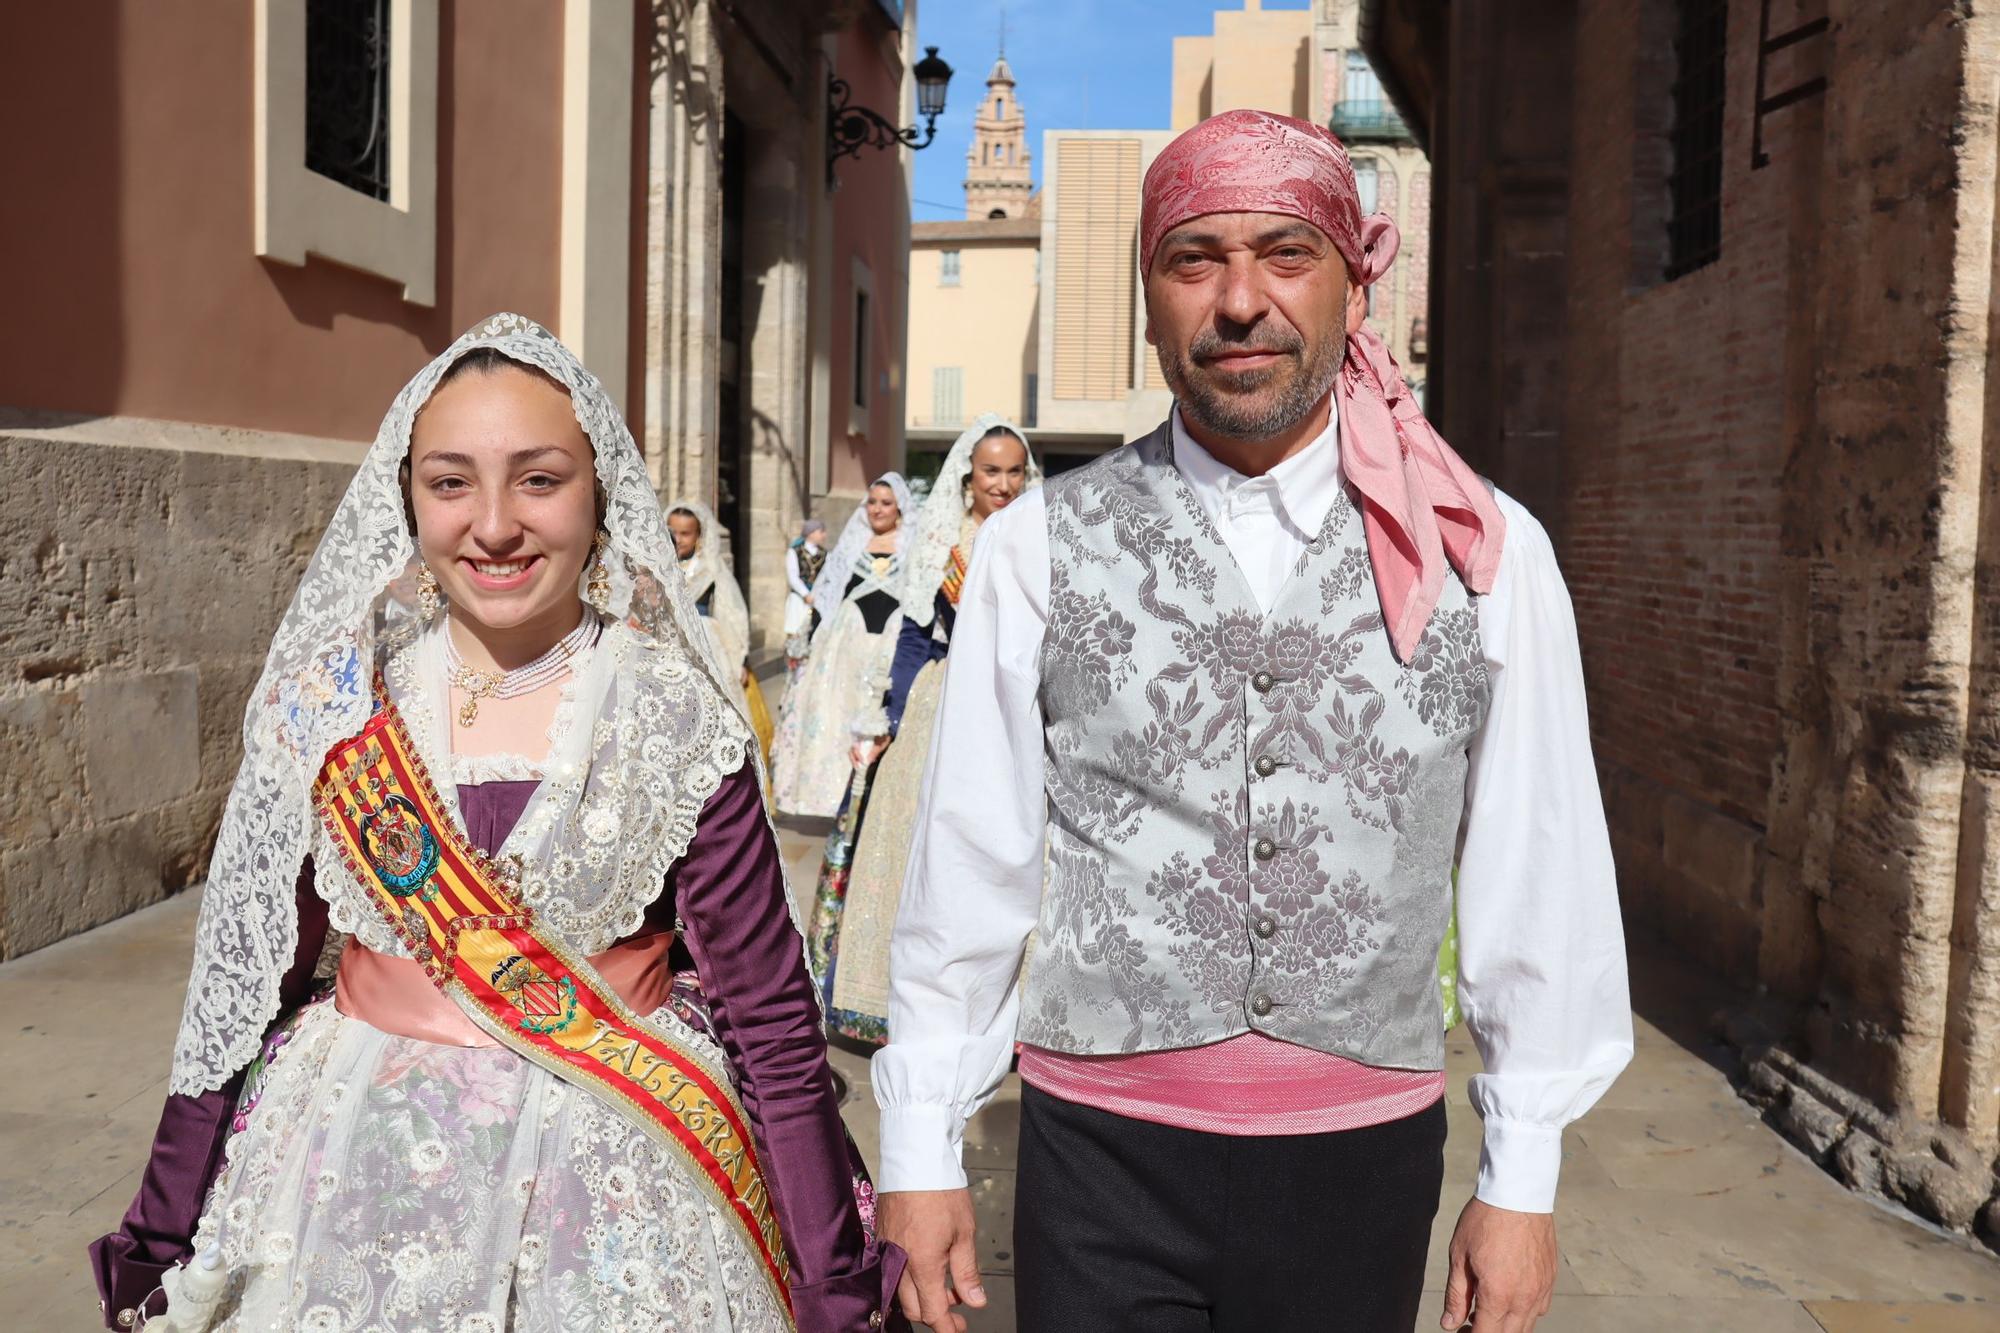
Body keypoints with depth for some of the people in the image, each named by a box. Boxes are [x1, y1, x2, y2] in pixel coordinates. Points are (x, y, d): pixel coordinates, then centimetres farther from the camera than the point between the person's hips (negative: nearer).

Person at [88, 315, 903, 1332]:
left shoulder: (678, 716, -11)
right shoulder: (329, 703, -6)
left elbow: (773, 1019, -10)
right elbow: (245, 989, 1)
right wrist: (162, 1244, 3)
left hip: (617, 1192, -1)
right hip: (359, 1180, 2)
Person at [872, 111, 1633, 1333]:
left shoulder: (1488, 554, -5)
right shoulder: (1040, 550, -6)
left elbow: (1539, 868, -1)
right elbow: (970, 861, -3)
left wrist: (1523, 1179, 3)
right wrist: (921, 1152, 2)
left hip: (1367, 1154, 2)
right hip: (1105, 1151, -1)